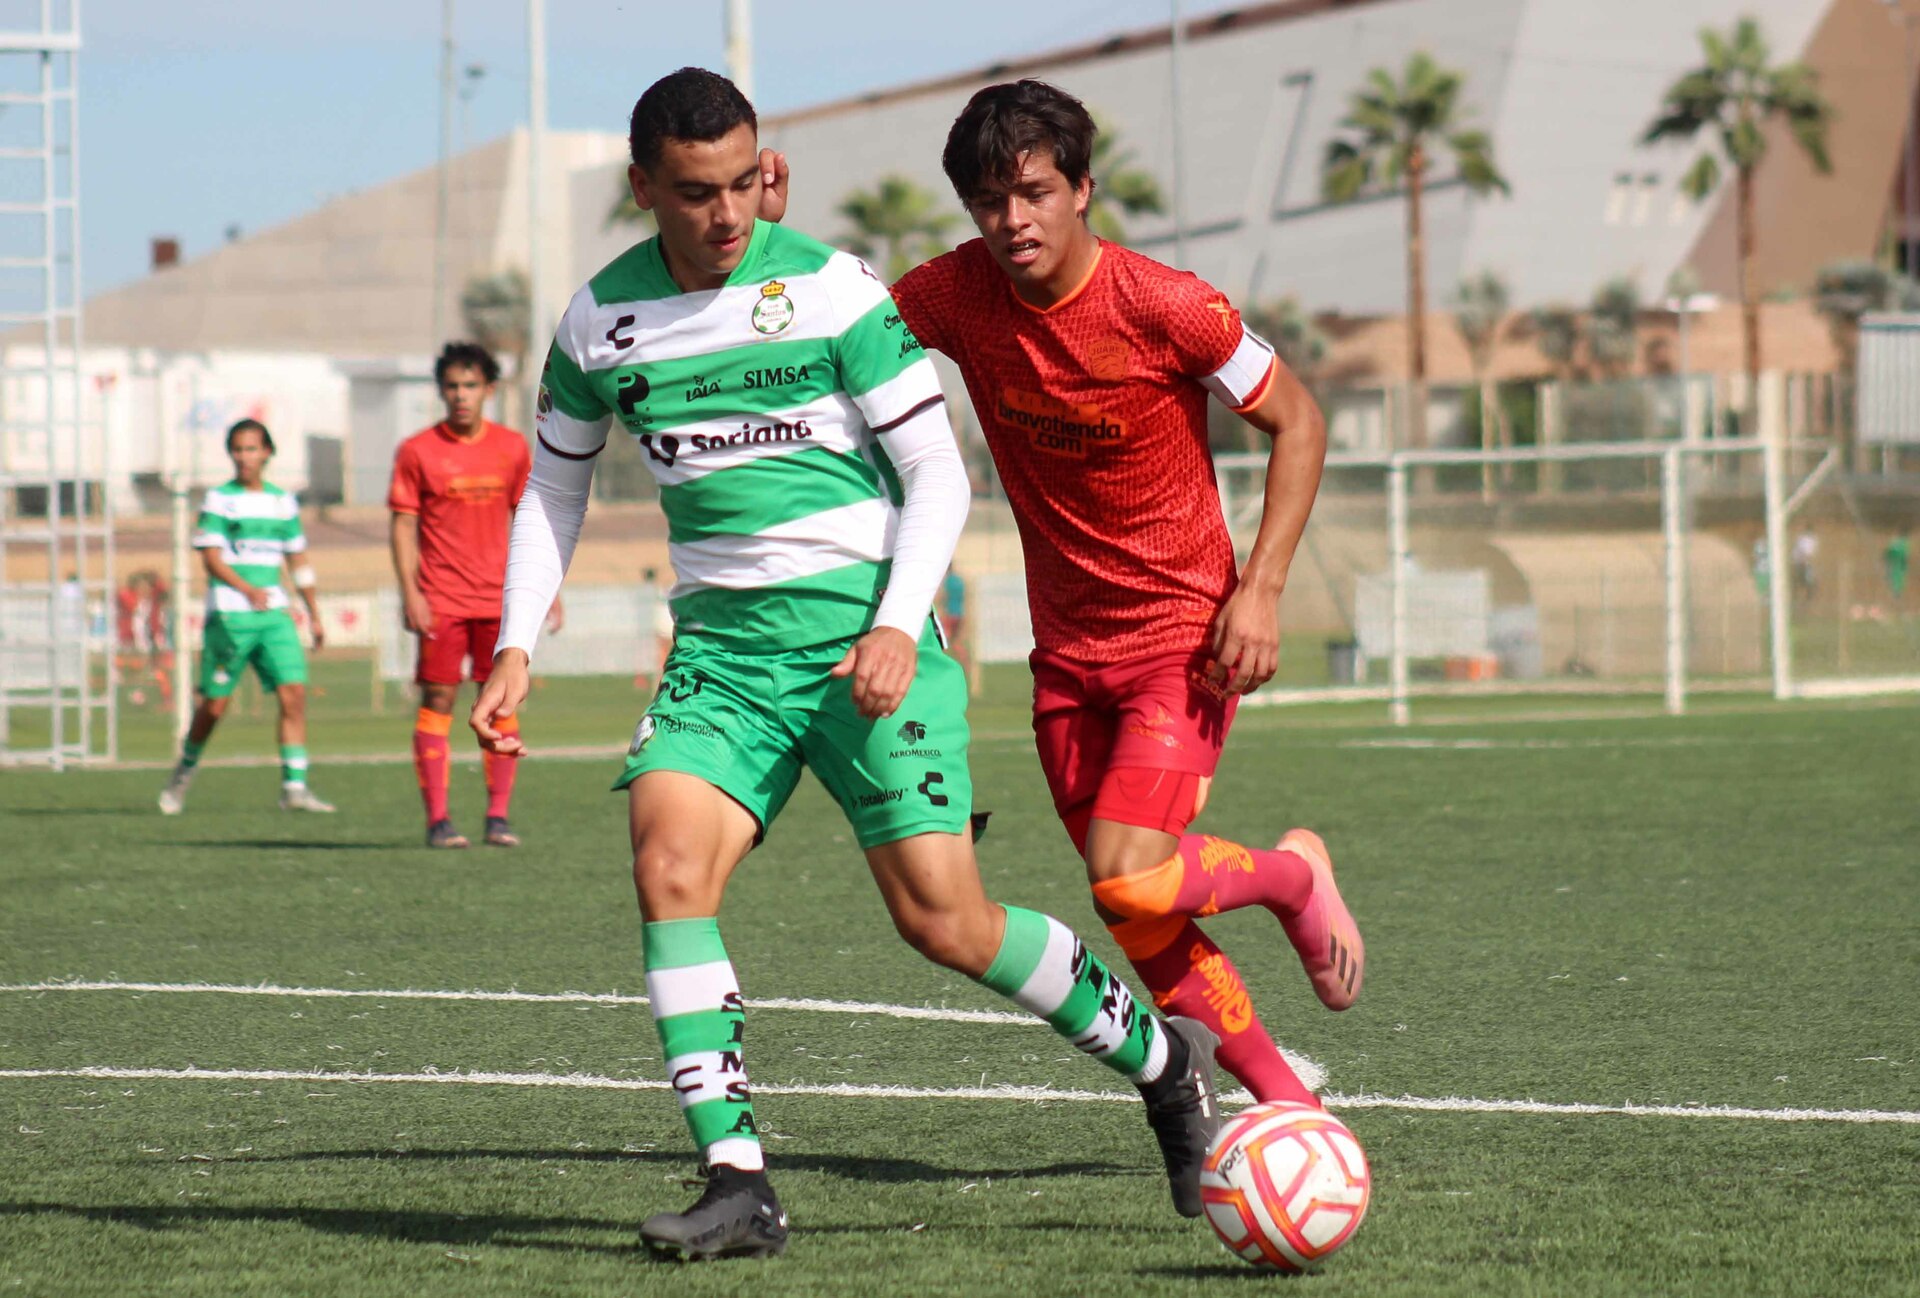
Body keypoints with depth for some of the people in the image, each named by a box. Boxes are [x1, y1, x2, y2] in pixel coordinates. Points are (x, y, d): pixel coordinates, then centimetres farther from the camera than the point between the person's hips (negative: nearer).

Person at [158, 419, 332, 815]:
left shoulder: (283, 502, 13)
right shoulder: (219, 500, -1)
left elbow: (298, 561, 20)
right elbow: (211, 558, -10)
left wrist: (314, 615, 19)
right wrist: (248, 590, -26)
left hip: (274, 614, 4)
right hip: (228, 614, -4)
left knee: (294, 693, -11)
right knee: (215, 704, 0)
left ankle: (294, 786, -11)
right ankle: (185, 771, 25)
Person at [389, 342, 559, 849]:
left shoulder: (513, 448, 8)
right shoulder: (417, 451, 0)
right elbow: (403, 526, 0)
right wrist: (410, 594, -9)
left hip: (499, 597, 2)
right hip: (441, 599, -2)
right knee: (438, 701, -5)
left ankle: (499, 816, 4)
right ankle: (437, 818, -3)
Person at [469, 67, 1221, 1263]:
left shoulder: (830, 290, -7)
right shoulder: (601, 320, 5)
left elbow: (937, 474, -4)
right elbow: (556, 488, 18)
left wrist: (899, 626, -17)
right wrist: (517, 645, 6)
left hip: (861, 636, -4)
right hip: (719, 646, 4)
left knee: (941, 916, -7)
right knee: (668, 864, -20)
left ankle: (1161, 1059, 17)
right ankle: (738, 1185, -18)